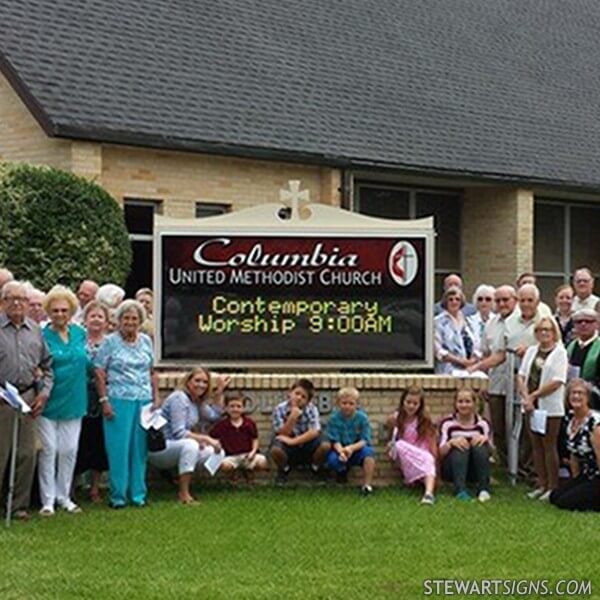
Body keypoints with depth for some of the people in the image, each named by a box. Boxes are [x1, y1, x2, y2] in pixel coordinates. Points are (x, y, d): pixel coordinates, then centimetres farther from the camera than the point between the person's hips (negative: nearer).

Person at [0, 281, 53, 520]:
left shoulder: (35, 330, 11)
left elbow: (47, 365, 18)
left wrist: (44, 392, 7)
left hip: (29, 397, 4)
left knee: (27, 454, 6)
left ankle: (20, 505, 16)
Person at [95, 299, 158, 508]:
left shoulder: (146, 341, 12)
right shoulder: (110, 342, 0)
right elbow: (99, 373, -3)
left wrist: (156, 397, 10)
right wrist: (104, 400, -9)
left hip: (143, 401, 4)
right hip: (119, 400, -4)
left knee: (140, 448, 5)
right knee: (118, 448, -3)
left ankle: (138, 494, 14)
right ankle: (118, 495, 5)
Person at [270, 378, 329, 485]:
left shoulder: (311, 409, -12)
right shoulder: (279, 409, -14)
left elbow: (314, 432, -21)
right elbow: (283, 435, -18)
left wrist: (292, 441, -26)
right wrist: (292, 418, -32)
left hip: (307, 444, 1)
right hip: (288, 451, -1)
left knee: (325, 446, -28)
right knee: (276, 450, -34)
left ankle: (315, 468, 6)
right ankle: (283, 470, 3)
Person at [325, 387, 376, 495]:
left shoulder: (362, 417, -9)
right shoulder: (334, 418, -9)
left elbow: (365, 440, -13)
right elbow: (335, 441, -13)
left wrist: (351, 448, -33)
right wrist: (341, 451, -36)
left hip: (357, 449, 0)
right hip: (340, 449, 1)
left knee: (368, 451, -33)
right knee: (332, 459, -32)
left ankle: (367, 485, -30)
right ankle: (342, 470, 7)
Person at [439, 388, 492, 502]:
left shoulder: (482, 423, 5)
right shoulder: (447, 423, 0)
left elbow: (491, 451, -2)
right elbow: (441, 453, -9)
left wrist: (486, 439, -24)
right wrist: (451, 442, -30)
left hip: (475, 471, 1)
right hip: (452, 470, -1)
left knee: (480, 444, -26)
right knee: (461, 446, -30)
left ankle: (484, 489, -30)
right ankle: (460, 490, -44)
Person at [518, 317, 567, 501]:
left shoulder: (560, 353, -6)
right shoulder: (531, 351, 12)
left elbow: (557, 382, -14)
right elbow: (522, 376, 8)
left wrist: (533, 396, -14)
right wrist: (525, 397, -8)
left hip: (550, 408, -6)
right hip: (531, 406, 6)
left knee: (549, 446, -1)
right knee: (536, 446, 10)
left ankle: (552, 486, 6)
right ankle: (541, 484, 18)